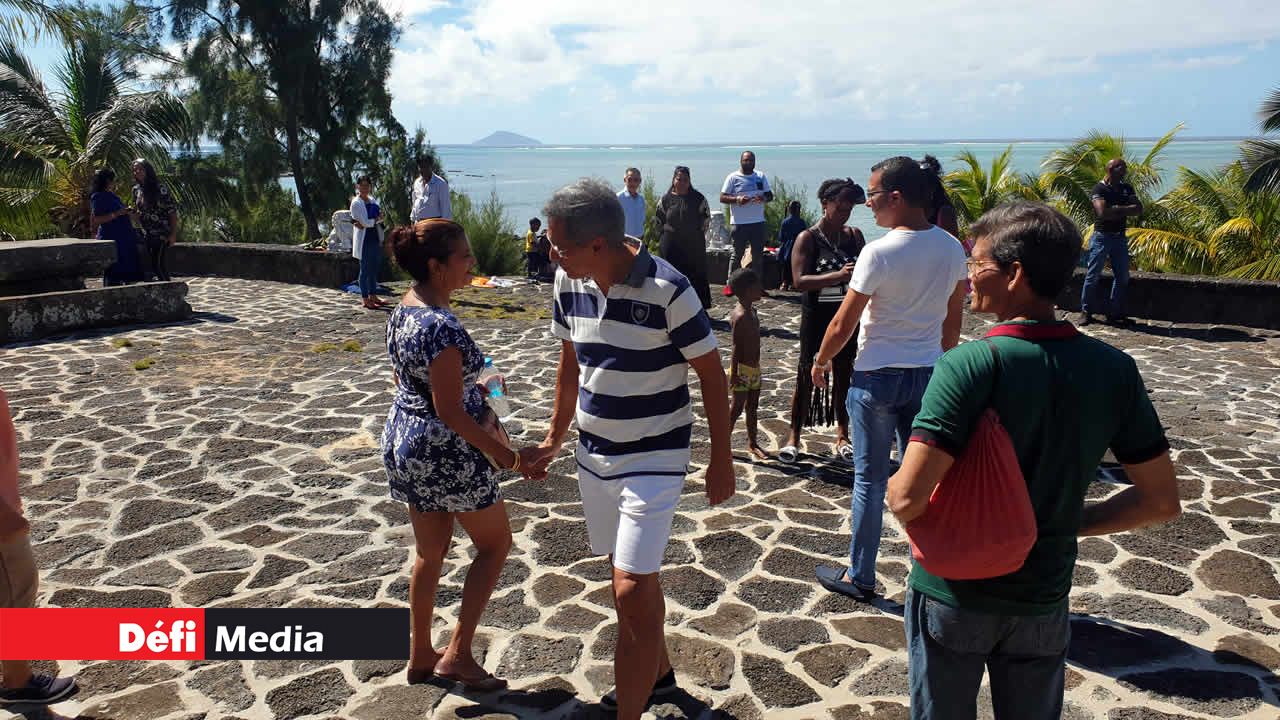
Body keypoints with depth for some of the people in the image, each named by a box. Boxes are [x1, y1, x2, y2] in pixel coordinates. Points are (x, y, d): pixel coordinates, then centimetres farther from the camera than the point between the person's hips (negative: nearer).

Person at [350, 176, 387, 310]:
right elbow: (365, 222, -18)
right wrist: (377, 219, -2)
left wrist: (367, 223, -16)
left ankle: (373, 296, 22)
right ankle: (365, 299, 4)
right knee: (365, 270, -2)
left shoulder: (372, 200, 12)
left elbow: (380, 217, -1)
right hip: (364, 240, -7)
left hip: (375, 238, 7)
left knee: (375, 268, 12)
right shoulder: (356, 203, -9)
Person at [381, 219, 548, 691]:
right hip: (448, 454, -9)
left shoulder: (402, 310, 3)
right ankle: (458, 654, 14)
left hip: (404, 442, 9)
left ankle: (421, 656, 33)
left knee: (429, 552, 20)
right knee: (495, 544, 11)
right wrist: (508, 456, -19)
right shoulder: (443, 328, -26)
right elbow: (450, 411, -25)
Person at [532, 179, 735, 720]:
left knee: (631, 591, -9)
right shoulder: (569, 282, -4)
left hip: (654, 459, -6)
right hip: (594, 455, 6)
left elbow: (711, 374, -12)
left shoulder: (666, 289, -21)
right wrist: (554, 439, 16)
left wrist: (721, 460, -8)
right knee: (633, 573, 20)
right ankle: (658, 671, 42)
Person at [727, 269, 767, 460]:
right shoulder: (740, 316, -22)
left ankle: (752, 443, 29)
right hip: (742, 369, -9)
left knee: (752, 407, 17)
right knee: (737, 408, -1)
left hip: (754, 367, 9)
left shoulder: (751, 310, 7)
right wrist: (734, 374, -19)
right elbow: (736, 347, -21)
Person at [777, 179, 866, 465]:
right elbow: (800, 280, -21)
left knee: (844, 375, 12)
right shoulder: (808, 238, -10)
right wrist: (838, 275, -33)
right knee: (806, 375, 3)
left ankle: (842, 438, 25)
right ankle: (794, 438, 14)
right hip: (816, 315, -4)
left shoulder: (854, 235, 4)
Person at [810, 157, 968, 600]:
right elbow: (953, 319, 10)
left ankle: (859, 577, 19)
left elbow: (844, 322, -11)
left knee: (870, 479, 6)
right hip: (927, 375, 6)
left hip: (877, 378, -5)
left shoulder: (879, 253, -18)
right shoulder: (952, 249, 1)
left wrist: (821, 362, 5)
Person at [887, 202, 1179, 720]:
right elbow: (1160, 501, -2)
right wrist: (1065, 524, 6)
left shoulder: (968, 365, -24)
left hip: (953, 594, -4)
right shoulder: (1114, 370, -8)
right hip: (1043, 599, 4)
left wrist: (894, 486, -7)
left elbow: (907, 499, -29)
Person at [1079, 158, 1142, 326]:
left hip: (1120, 238, 6)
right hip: (1102, 236, -6)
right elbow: (1102, 212, -22)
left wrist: (1115, 209, -12)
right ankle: (1086, 311, 6)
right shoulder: (1099, 188, -8)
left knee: (1122, 277, 5)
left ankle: (1115, 313, 13)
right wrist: (1125, 211, -9)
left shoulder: (1127, 188, 11)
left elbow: (1138, 210, 1)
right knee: (1093, 276, -2)